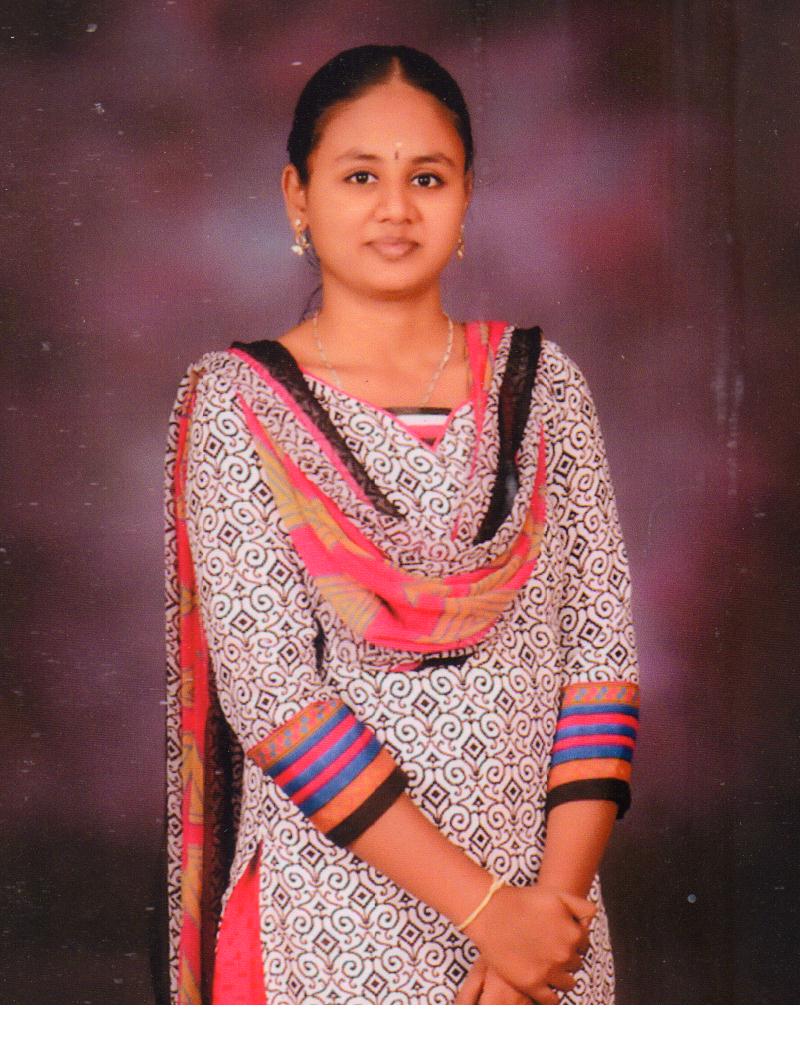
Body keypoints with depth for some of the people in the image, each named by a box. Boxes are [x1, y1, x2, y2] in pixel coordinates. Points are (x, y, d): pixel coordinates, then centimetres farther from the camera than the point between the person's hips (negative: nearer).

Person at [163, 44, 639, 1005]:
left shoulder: (542, 384, 4)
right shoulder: (238, 403, -5)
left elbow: (601, 651, -1)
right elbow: (269, 690, -13)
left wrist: (556, 896, -13)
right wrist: (485, 907, -17)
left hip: (543, 911, 2)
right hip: (331, 919, -2)